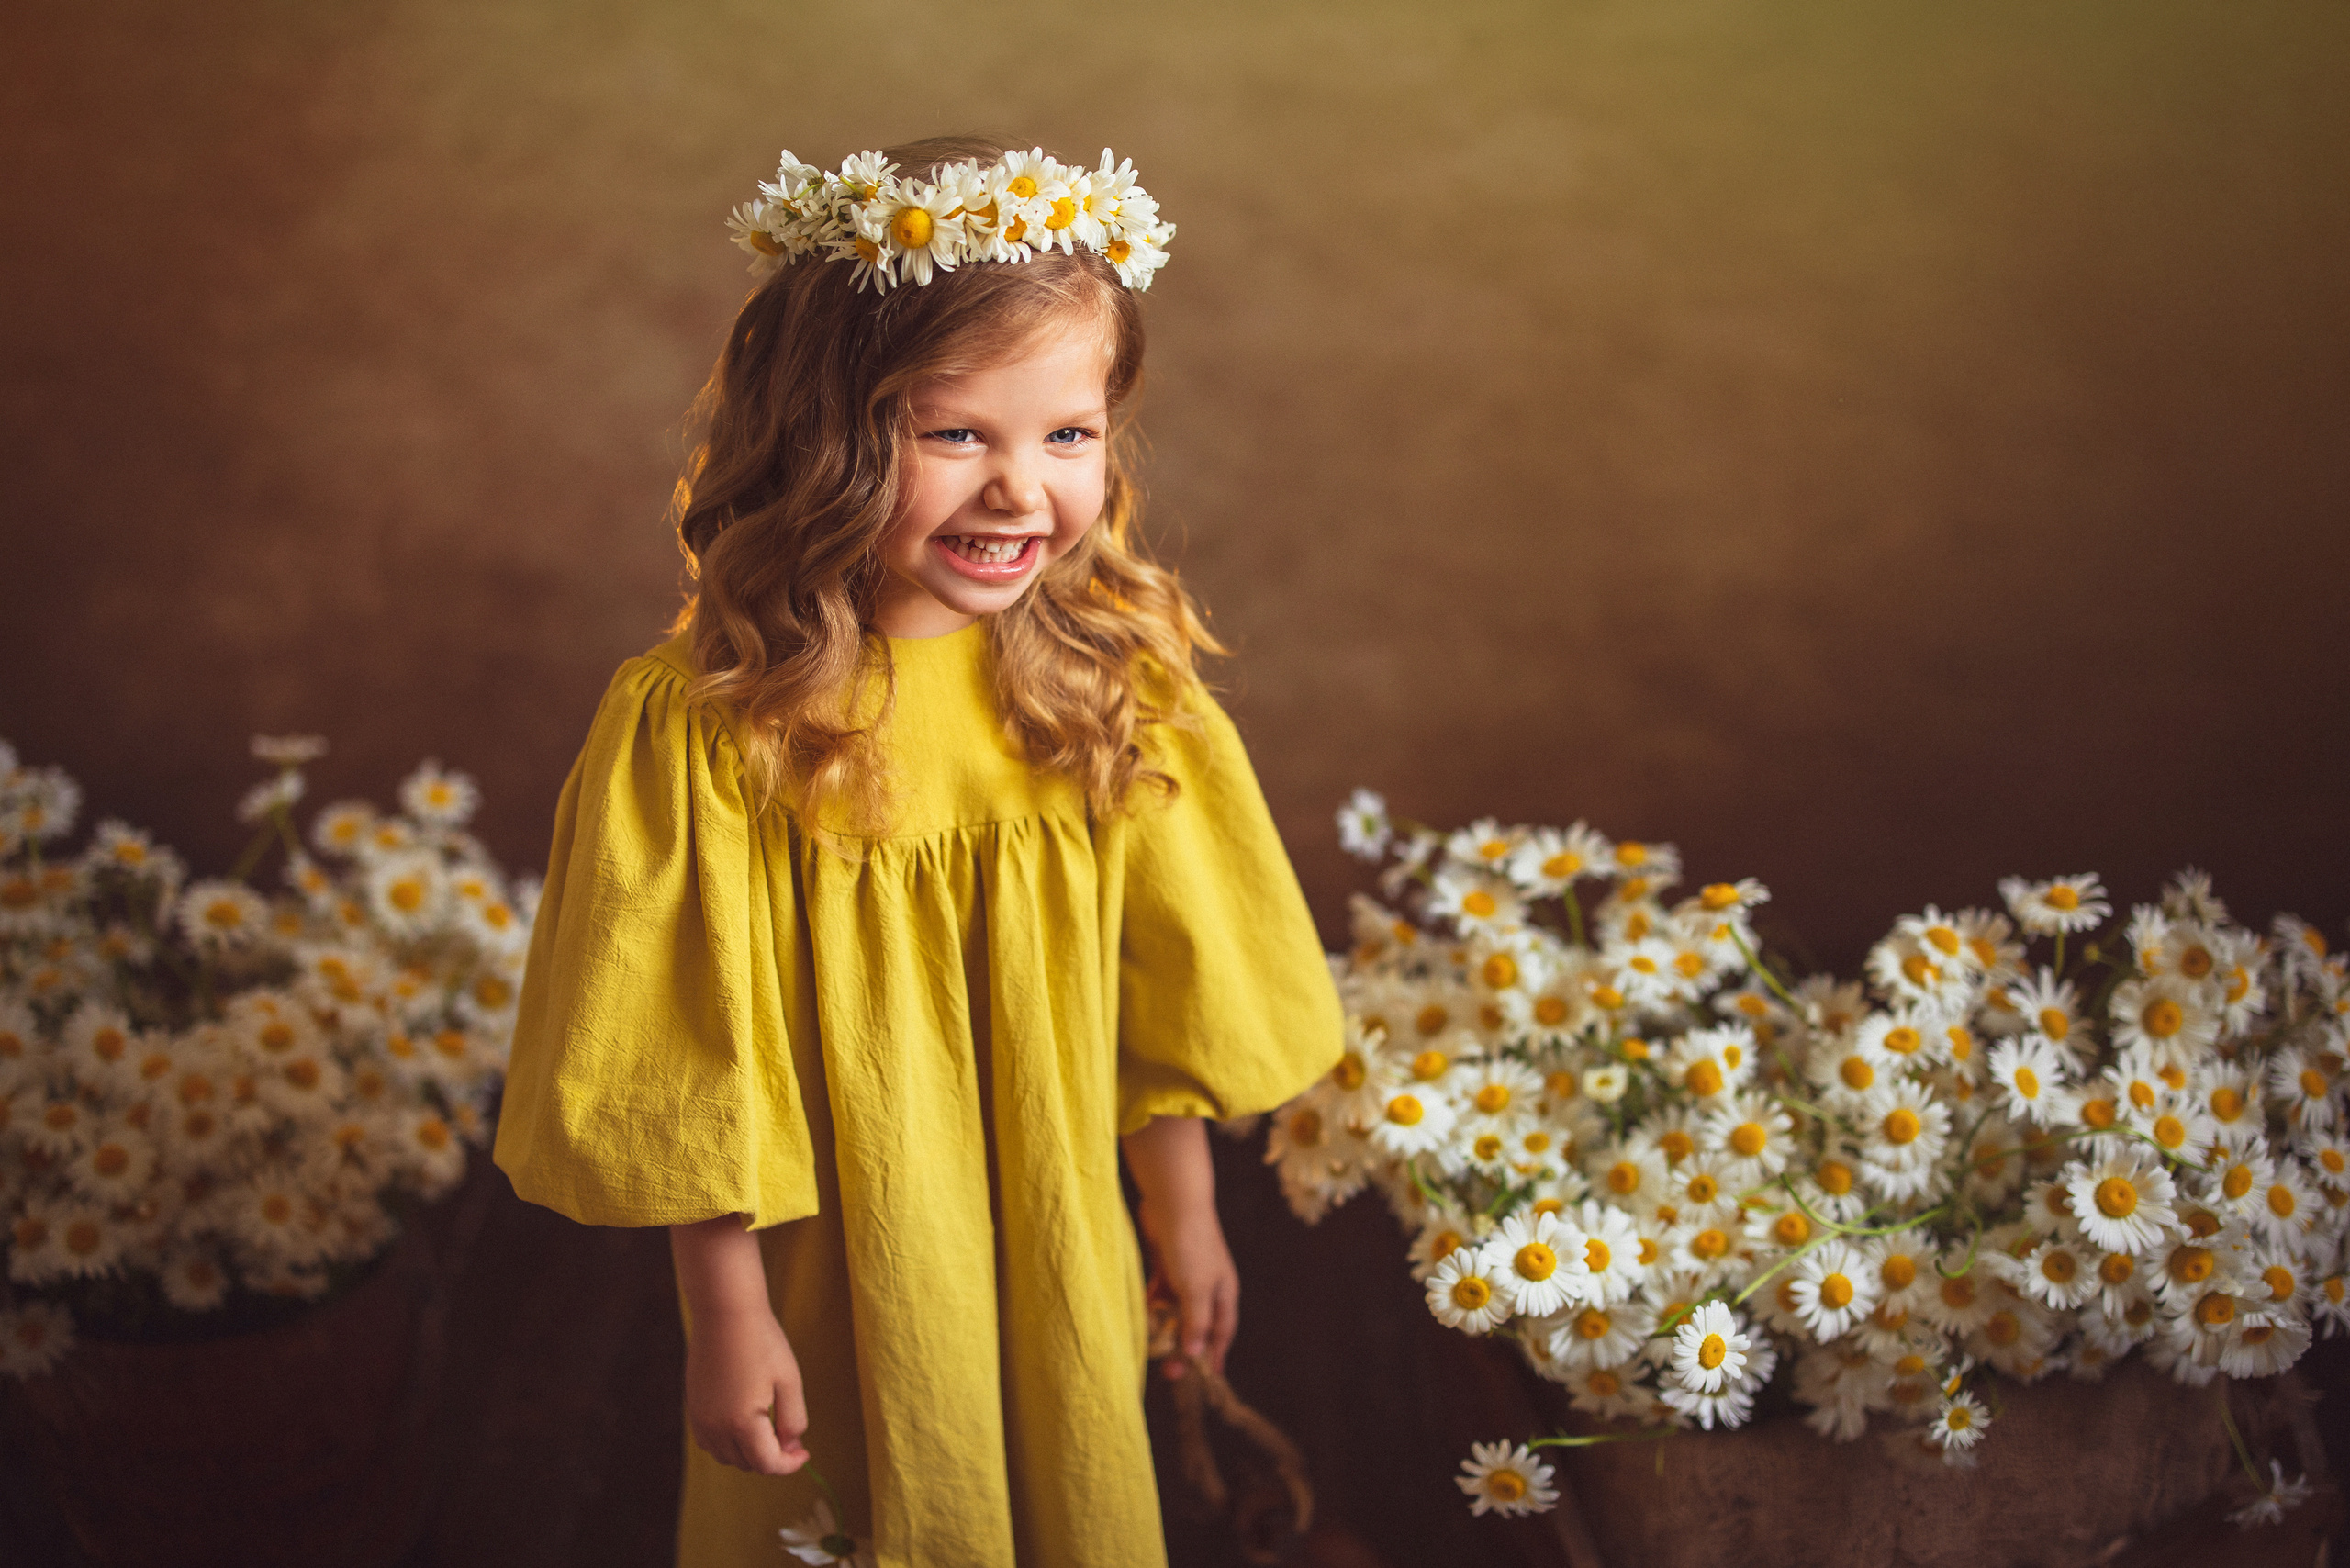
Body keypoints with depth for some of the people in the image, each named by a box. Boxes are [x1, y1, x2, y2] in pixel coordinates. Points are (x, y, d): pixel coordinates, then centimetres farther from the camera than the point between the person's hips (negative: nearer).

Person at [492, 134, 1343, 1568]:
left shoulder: (1116, 690, -10)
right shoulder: (700, 732, -22)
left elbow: (1166, 997, 1)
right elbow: (691, 1074, -15)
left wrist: (1185, 1212, 8)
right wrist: (726, 1318, -10)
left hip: (1064, 1267, 4)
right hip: (839, 1285, -3)